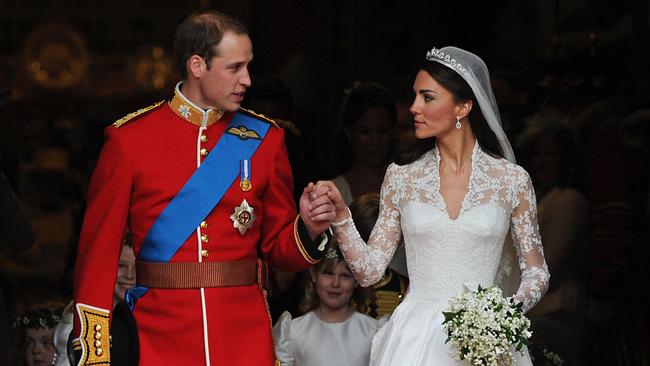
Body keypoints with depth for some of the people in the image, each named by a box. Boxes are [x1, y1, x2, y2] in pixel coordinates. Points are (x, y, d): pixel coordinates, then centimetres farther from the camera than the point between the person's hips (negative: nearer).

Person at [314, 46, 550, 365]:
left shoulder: (512, 179, -1)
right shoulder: (401, 176, 3)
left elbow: (536, 272, 4)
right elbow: (369, 271, 2)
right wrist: (340, 216, -11)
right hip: (415, 337, 1)